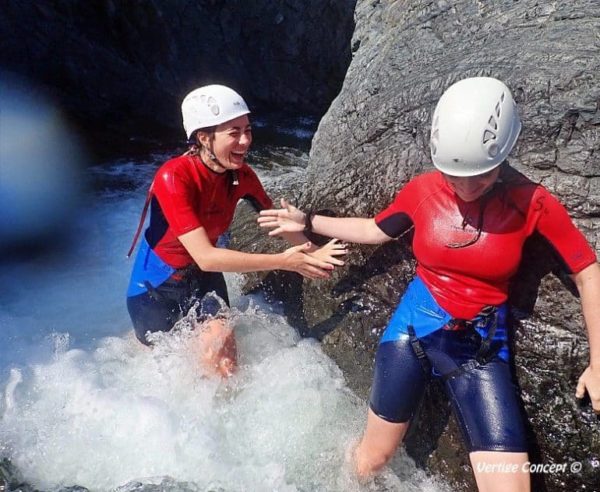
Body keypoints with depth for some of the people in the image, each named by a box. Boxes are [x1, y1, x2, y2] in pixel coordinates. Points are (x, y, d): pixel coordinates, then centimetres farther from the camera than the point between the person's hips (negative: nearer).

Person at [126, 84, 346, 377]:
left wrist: (311, 253, -18)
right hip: (158, 282, -3)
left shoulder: (242, 176, -16)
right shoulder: (174, 177, -33)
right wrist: (283, 261, -36)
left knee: (221, 347, -15)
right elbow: (205, 257, -37)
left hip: (203, 276, 3)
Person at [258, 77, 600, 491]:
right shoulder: (423, 190, -7)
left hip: (480, 349, 0)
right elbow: (375, 230, 10)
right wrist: (307, 221, 8)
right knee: (373, 459, 15)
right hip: (413, 330, 1)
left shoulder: (533, 203, -13)